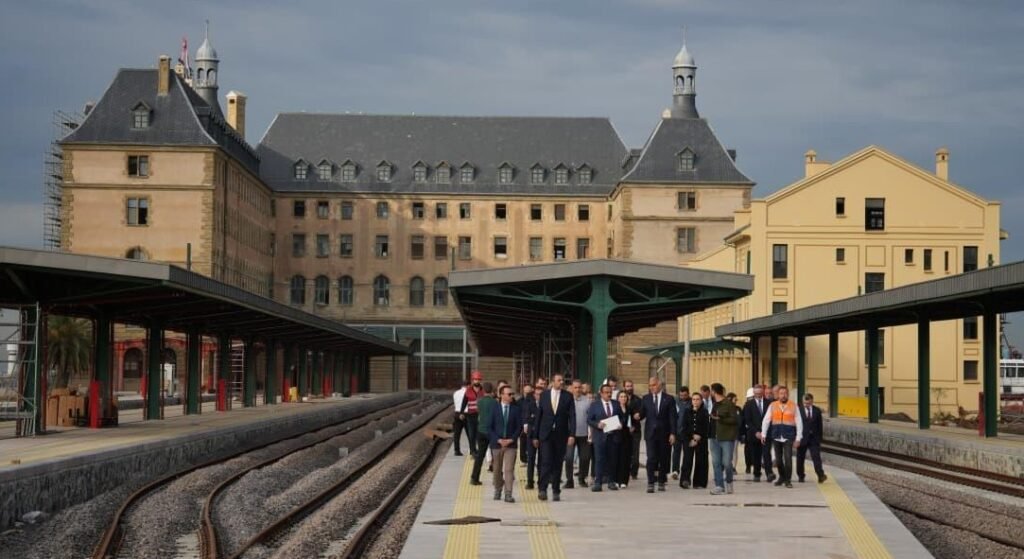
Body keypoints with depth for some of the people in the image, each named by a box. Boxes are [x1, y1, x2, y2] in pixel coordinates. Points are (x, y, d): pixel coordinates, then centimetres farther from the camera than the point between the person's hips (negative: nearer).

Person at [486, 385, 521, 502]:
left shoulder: (515, 409, 2)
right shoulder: (494, 408, 0)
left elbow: (519, 427, 3)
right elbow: (489, 427, -1)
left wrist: (511, 439, -9)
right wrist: (498, 440, -10)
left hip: (510, 444, -1)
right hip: (496, 444, 1)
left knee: (509, 469, -10)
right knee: (497, 470, 11)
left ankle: (508, 494, -14)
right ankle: (497, 490, 29)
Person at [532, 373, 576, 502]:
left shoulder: (568, 397, 2)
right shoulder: (544, 395, 5)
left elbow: (572, 416, -2)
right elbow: (539, 415, 7)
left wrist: (572, 434, -13)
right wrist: (535, 436, 6)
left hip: (561, 435, 1)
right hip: (546, 434, -1)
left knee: (558, 463, 5)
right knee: (546, 461, -12)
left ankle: (556, 491, 14)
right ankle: (542, 489, -9)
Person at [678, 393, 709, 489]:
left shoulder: (704, 412, 4)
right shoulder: (687, 411, 9)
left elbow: (706, 428, -1)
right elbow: (684, 427, 6)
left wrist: (698, 440, -9)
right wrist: (692, 436, -7)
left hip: (701, 440, 0)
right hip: (688, 439, 0)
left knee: (700, 461, 0)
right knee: (687, 459, -13)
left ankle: (699, 483, 6)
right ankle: (685, 480, -22)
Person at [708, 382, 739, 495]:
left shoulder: (729, 404, -7)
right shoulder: (714, 404, 15)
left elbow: (735, 419, -12)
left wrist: (721, 419, -20)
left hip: (727, 438, -7)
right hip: (715, 438, 7)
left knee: (726, 462, -5)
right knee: (716, 463, 1)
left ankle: (728, 481, 19)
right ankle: (719, 486, 4)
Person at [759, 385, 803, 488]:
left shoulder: (793, 406, 2)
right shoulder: (772, 405, 5)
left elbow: (799, 423, 2)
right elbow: (766, 420, 4)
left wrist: (798, 438, -3)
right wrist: (763, 434, -3)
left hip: (788, 437, -2)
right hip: (776, 436, 2)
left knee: (788, 458, -11)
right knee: (778, 459, 9)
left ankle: (788, 480, -1)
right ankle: (782, 477, 27)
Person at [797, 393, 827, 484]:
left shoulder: (817, 411, 6)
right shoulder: (799, 411, -2)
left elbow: (820, 425, 9)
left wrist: (819, 438, 4)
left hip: (814, 439, 1)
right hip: (802, 438, 0)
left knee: (816, 457, -9)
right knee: (800, 458, 7)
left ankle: (821, 475, -15)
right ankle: (800, 476, 18)